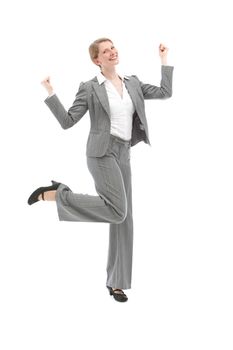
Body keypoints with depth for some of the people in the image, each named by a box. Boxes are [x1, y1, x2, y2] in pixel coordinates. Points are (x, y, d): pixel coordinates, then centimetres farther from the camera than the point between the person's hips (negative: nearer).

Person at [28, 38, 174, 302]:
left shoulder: (132, 83, 16)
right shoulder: (90, 88, 0)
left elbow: (165, 92, 14)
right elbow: (67, 122, -4)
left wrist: (164, 60, 18)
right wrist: (50, 93, -14)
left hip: (123, 155, 6)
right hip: (102, 152, -6)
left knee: (124, 219, 2)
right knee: (117, 211, -25)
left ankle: (116, 282, 10)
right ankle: (56, 194, -11)